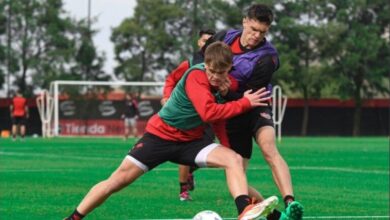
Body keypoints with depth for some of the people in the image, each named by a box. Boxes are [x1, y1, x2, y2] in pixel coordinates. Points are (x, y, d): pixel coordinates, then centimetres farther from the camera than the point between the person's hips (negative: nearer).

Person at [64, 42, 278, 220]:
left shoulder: (224, 81, -1)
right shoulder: (196, 76, -23)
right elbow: (208, 112, -36)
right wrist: (245, 103, -30)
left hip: (190, 140, 6)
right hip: (161, 134, -6)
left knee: (234, 159, -18)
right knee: (120, 178, -10)